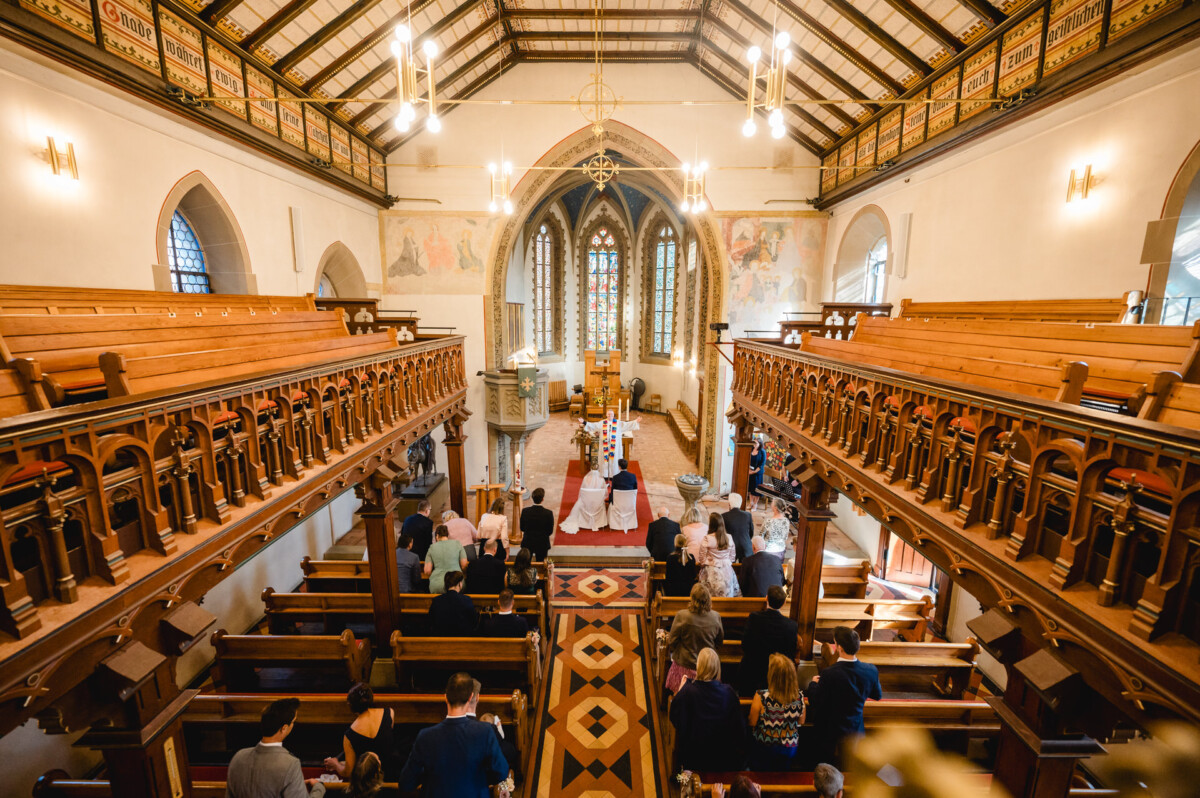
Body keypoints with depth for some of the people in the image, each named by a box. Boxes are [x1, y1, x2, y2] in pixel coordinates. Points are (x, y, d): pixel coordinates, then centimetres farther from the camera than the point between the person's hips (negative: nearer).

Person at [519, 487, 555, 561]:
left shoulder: (525, 511, -17)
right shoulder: (548, 513, -22)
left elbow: (522, 528, -4)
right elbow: (550, 532, -10)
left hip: (527, 543, 1)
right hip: (542, 544, -1)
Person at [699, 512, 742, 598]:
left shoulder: (707, 539, -13)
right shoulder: (729, 538, -2)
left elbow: (702, 559, -8)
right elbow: (732, 558, 8)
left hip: (712, 572, -4)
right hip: (727, 571, 4)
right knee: (727, 597, 13)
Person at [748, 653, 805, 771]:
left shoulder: (761, 697, -30)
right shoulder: (799, 696, -21)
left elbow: (752, 723, -16)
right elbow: (801, 722, -3)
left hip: (763, 747, -3)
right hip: (790, 749, 3)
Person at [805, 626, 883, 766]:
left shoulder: (829, 674, -32)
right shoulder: (871, 670, -18)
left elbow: (814, 703, -18)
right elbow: (877, 696, 4)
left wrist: (813, 683, 0)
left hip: (830, 734, -4)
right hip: (857, 731, 5)